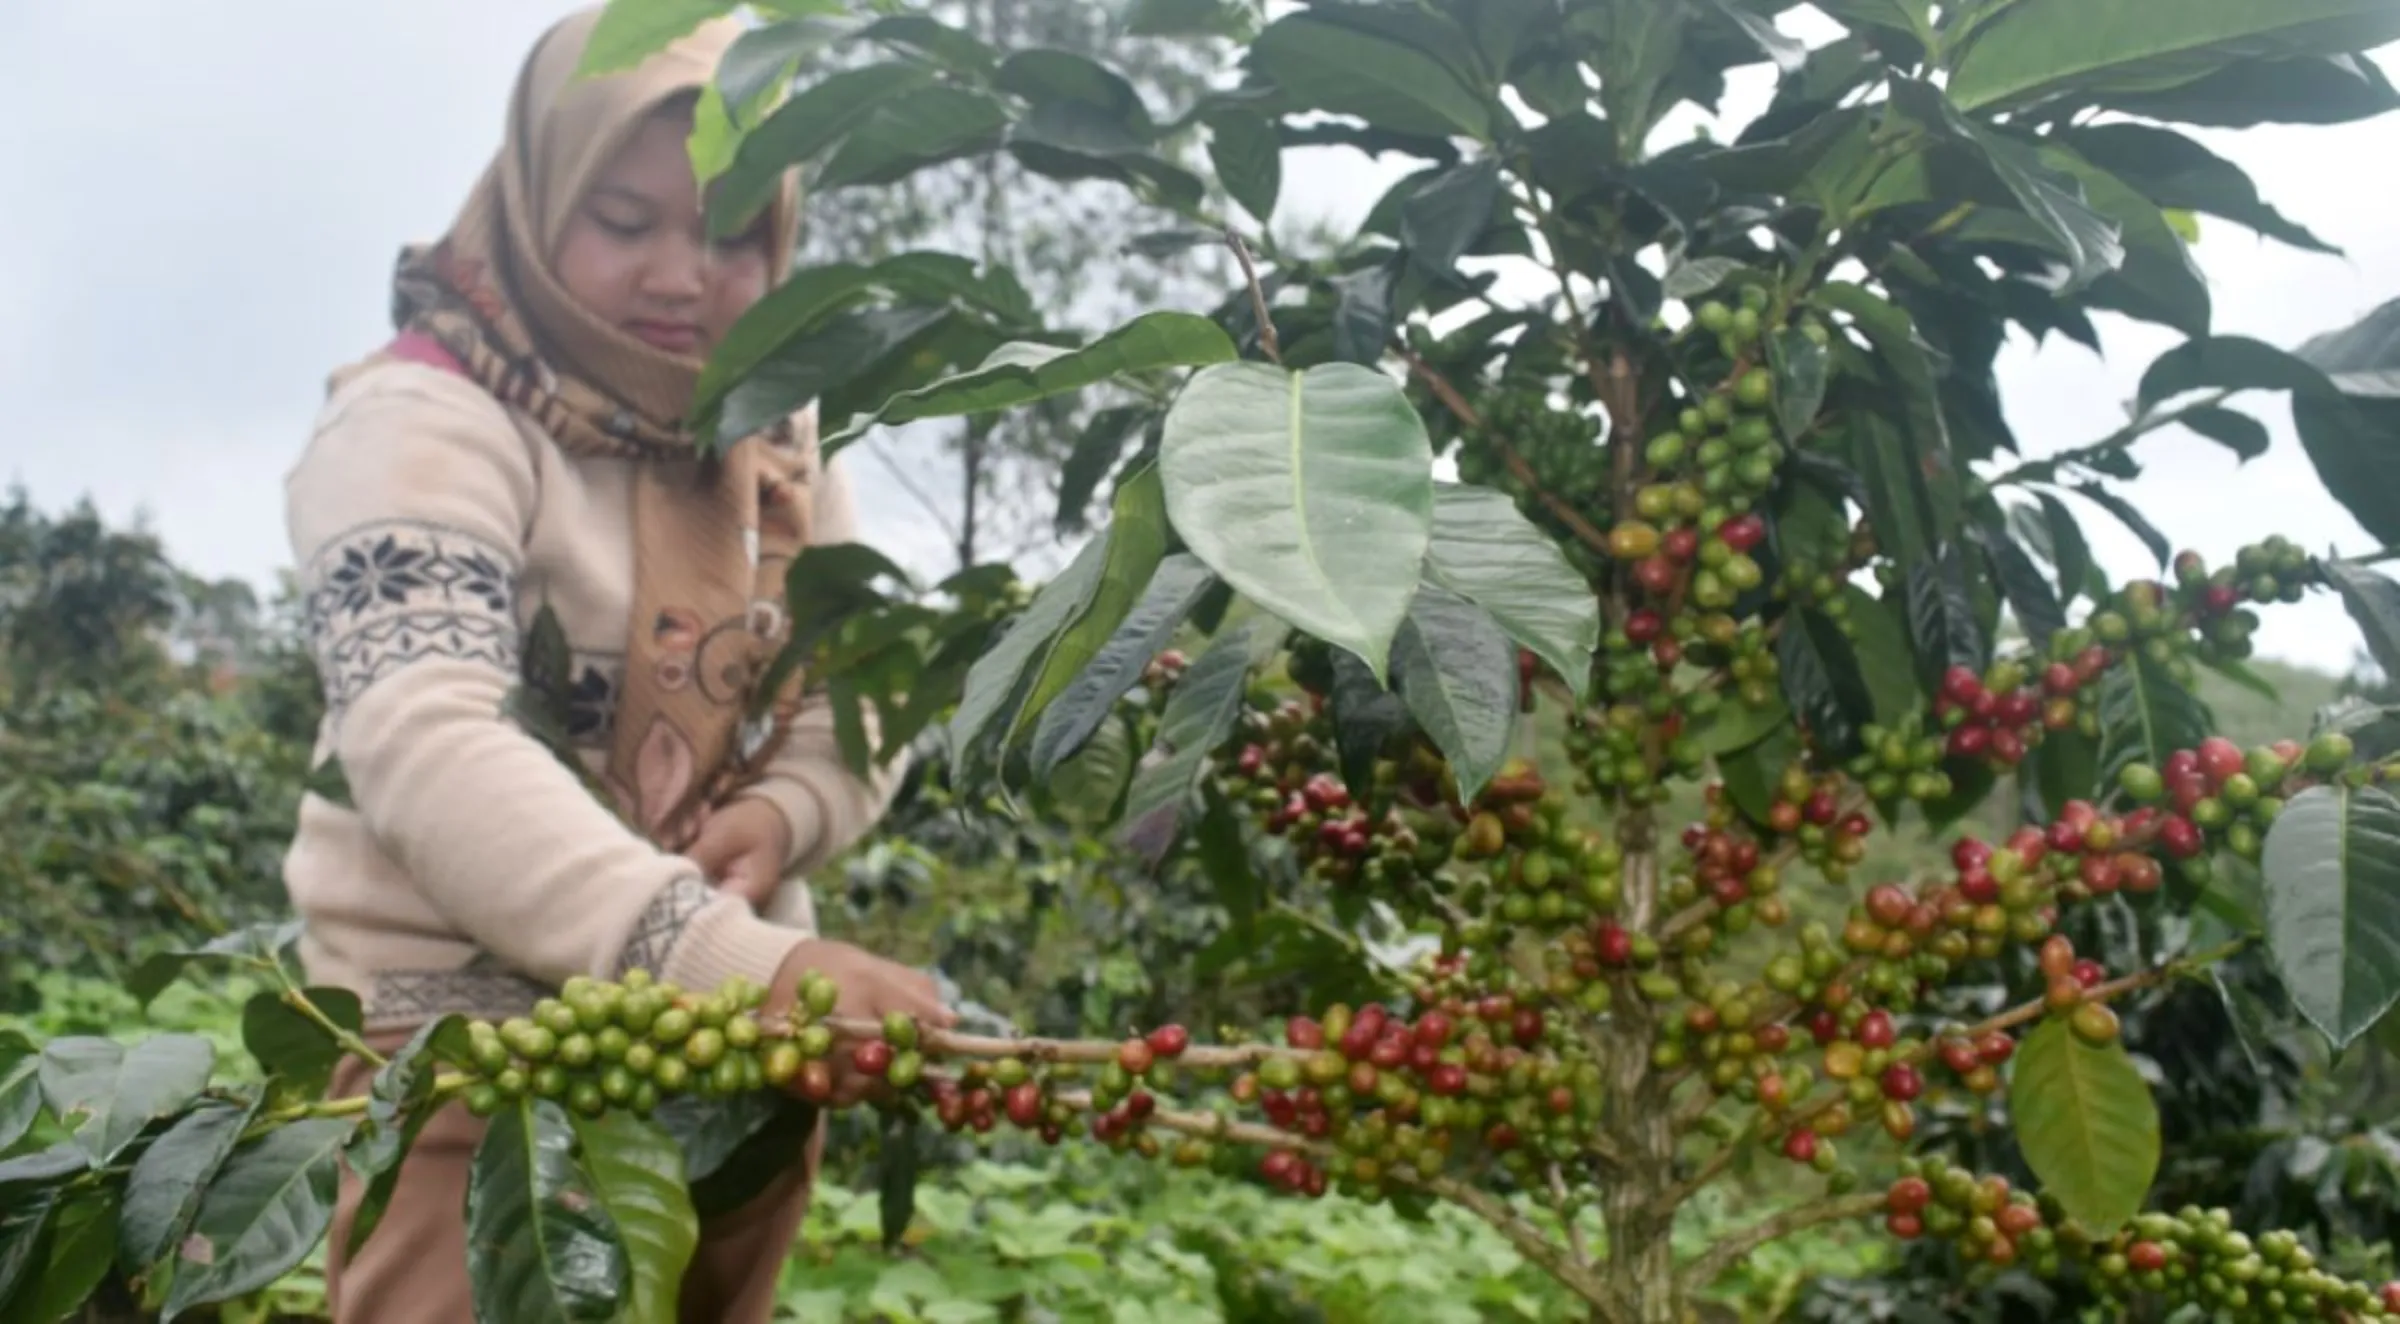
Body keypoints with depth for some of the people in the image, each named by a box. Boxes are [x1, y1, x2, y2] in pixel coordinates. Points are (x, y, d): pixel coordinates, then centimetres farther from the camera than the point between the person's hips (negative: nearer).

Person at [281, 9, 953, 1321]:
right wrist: (736, 957, -41)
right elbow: (428, 753, -28)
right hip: (473, 1036, -6)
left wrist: (786, 812, -13)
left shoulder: (772, 439, 7)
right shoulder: (422, 423, -14)